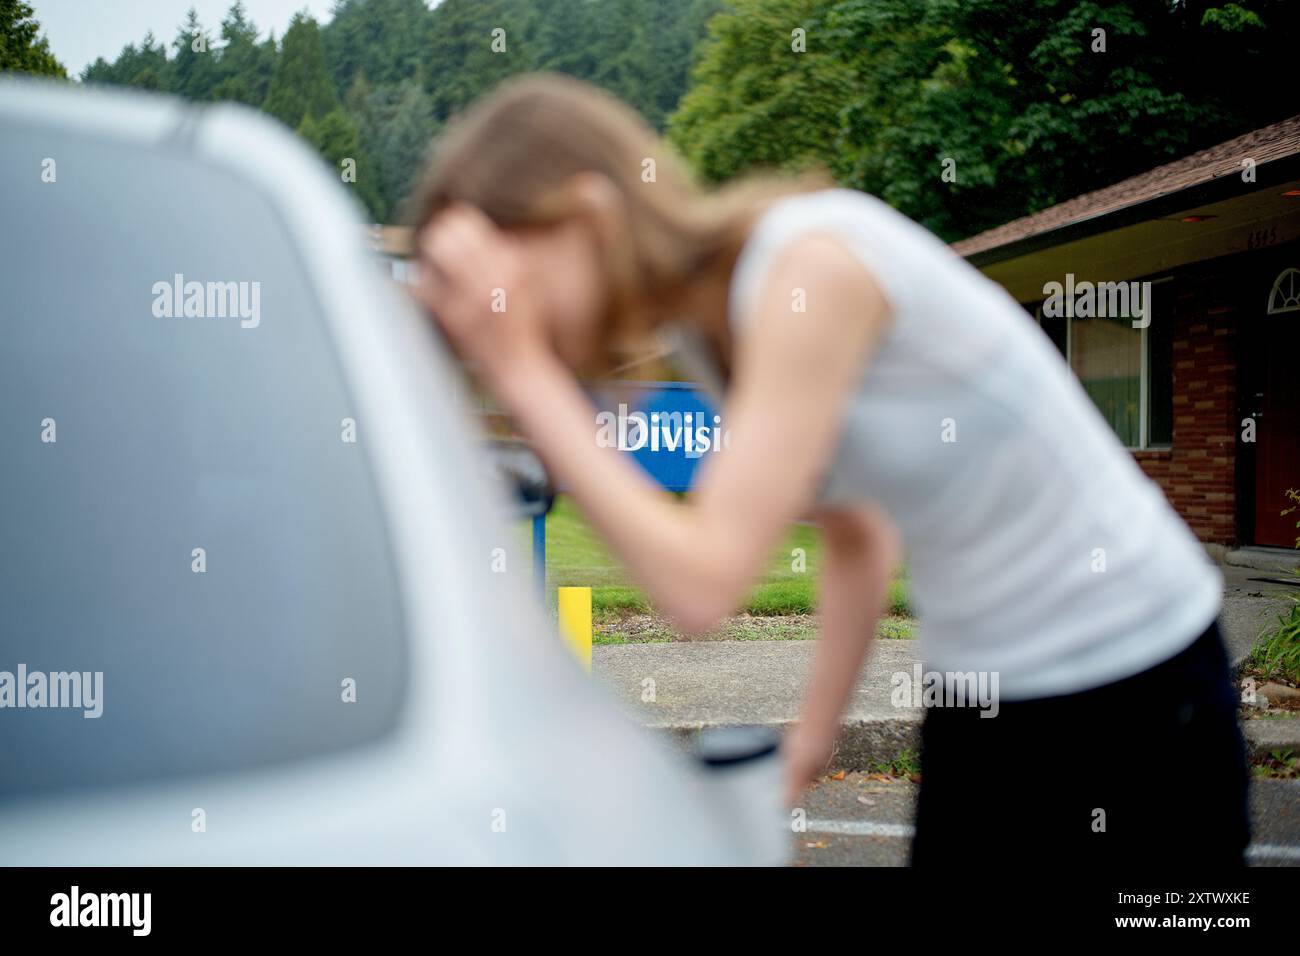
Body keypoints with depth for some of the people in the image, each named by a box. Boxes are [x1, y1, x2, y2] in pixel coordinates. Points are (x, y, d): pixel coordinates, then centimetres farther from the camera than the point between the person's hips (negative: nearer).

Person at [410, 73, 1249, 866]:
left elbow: (704, 584, -29)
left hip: (1135, 697, -7)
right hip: (978, 697, 7)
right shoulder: (705, 319, 0)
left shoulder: (813, 265, -25)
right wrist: (813, 737, 7)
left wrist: (523, 373, -24)